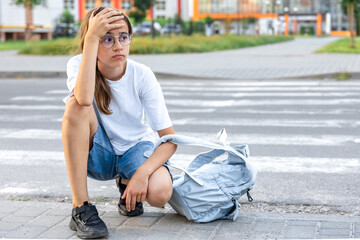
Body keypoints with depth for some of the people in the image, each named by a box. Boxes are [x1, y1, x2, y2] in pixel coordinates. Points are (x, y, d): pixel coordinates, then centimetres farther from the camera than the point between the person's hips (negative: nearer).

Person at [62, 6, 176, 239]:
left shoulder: (142, 75, -18)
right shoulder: (78, 64, -17)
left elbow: (170, 138, -18)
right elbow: (84, 98, -43)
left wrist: (142, 172, -34)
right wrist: (92, 37, -41)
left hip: (136, 147, 0)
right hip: (97, 154, 0)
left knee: (160, 194, -32)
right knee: (76, 105, -31)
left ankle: (126, 182, 9)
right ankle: (81, 207, -25)